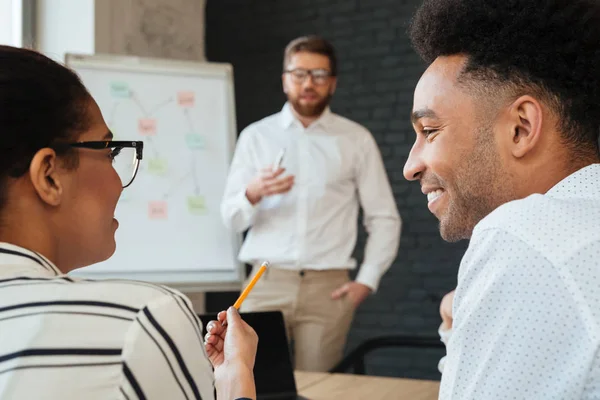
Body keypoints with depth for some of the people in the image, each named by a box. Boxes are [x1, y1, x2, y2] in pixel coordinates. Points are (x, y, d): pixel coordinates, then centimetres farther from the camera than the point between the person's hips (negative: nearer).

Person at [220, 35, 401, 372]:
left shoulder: (357, 140, 7)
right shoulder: (256, 136, 9)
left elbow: (385, 217, 7)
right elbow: (231, 218, 5)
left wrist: (366, 281, -2)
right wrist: (253, 192, -16)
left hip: (328, 287, 0)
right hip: (267, 281, 1)